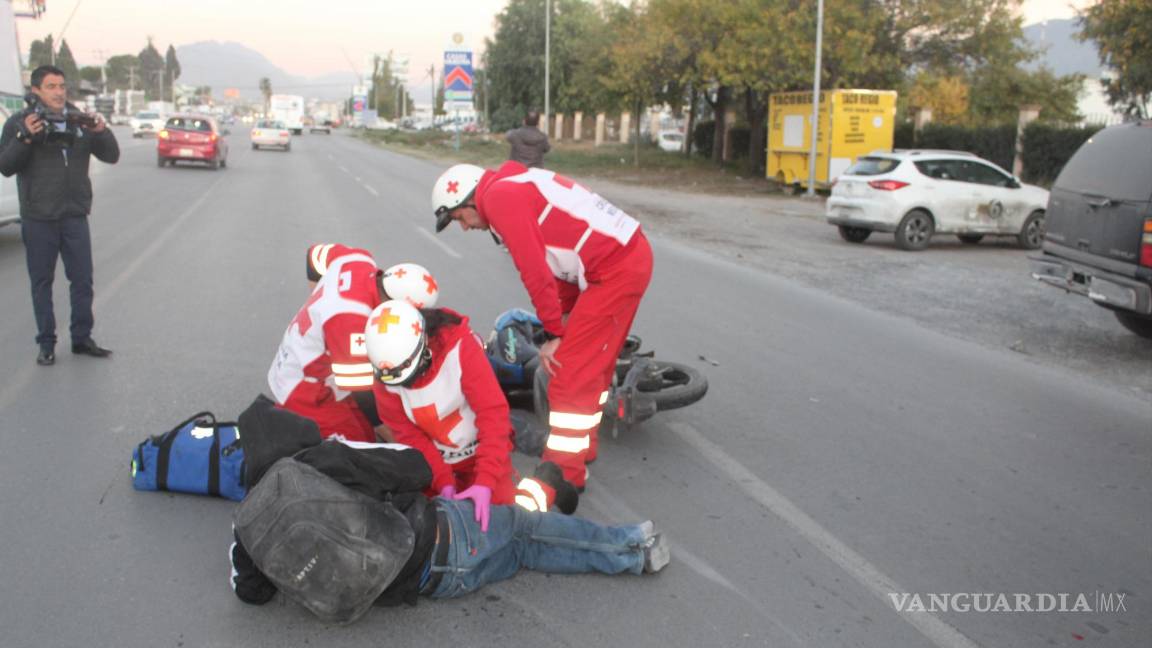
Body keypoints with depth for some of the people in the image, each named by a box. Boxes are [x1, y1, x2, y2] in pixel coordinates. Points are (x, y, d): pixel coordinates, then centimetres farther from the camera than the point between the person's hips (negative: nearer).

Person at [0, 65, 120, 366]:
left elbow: (111, 156, 5)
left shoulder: (80, 120, 7)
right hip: (38, 219, -2)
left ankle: (82, 338, 16)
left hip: (75, 216, 2)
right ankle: (46, 343, 13)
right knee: (42, 282, 5)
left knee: (83, 280, 5)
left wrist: (102, 132, -14)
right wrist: (25, 137, -22)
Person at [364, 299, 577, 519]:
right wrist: (444, 483, -23)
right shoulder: (384, 374, -18)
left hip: (480, 450, -4)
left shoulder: (460, 347, -30)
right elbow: (409, 435, -13)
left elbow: (493, 413, -31)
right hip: (435, 459, 4)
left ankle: (546, 483, 19)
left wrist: (485, 482, -37)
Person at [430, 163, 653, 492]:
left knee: (571, 372, -5)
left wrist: (555, 333, -8)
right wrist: (565, 319, 10)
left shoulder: (498, 197, -10)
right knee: (592, 365, 20)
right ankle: (582, 447, 34)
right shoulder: (518, 188, 19)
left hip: (615, 271, -10)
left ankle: (563, 474, 4)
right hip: (631, 254, 10)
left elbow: (534, 270, -16)